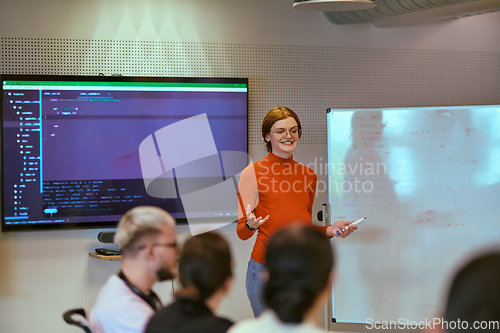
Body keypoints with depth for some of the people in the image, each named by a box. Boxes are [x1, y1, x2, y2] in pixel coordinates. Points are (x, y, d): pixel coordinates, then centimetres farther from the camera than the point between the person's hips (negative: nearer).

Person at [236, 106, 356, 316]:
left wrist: (330, 230, 5)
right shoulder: (252, 173, -2)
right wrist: (251, 225, -24)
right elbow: (242, 232, -3)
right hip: (266, 268, -4)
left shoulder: (309, 175, 12)